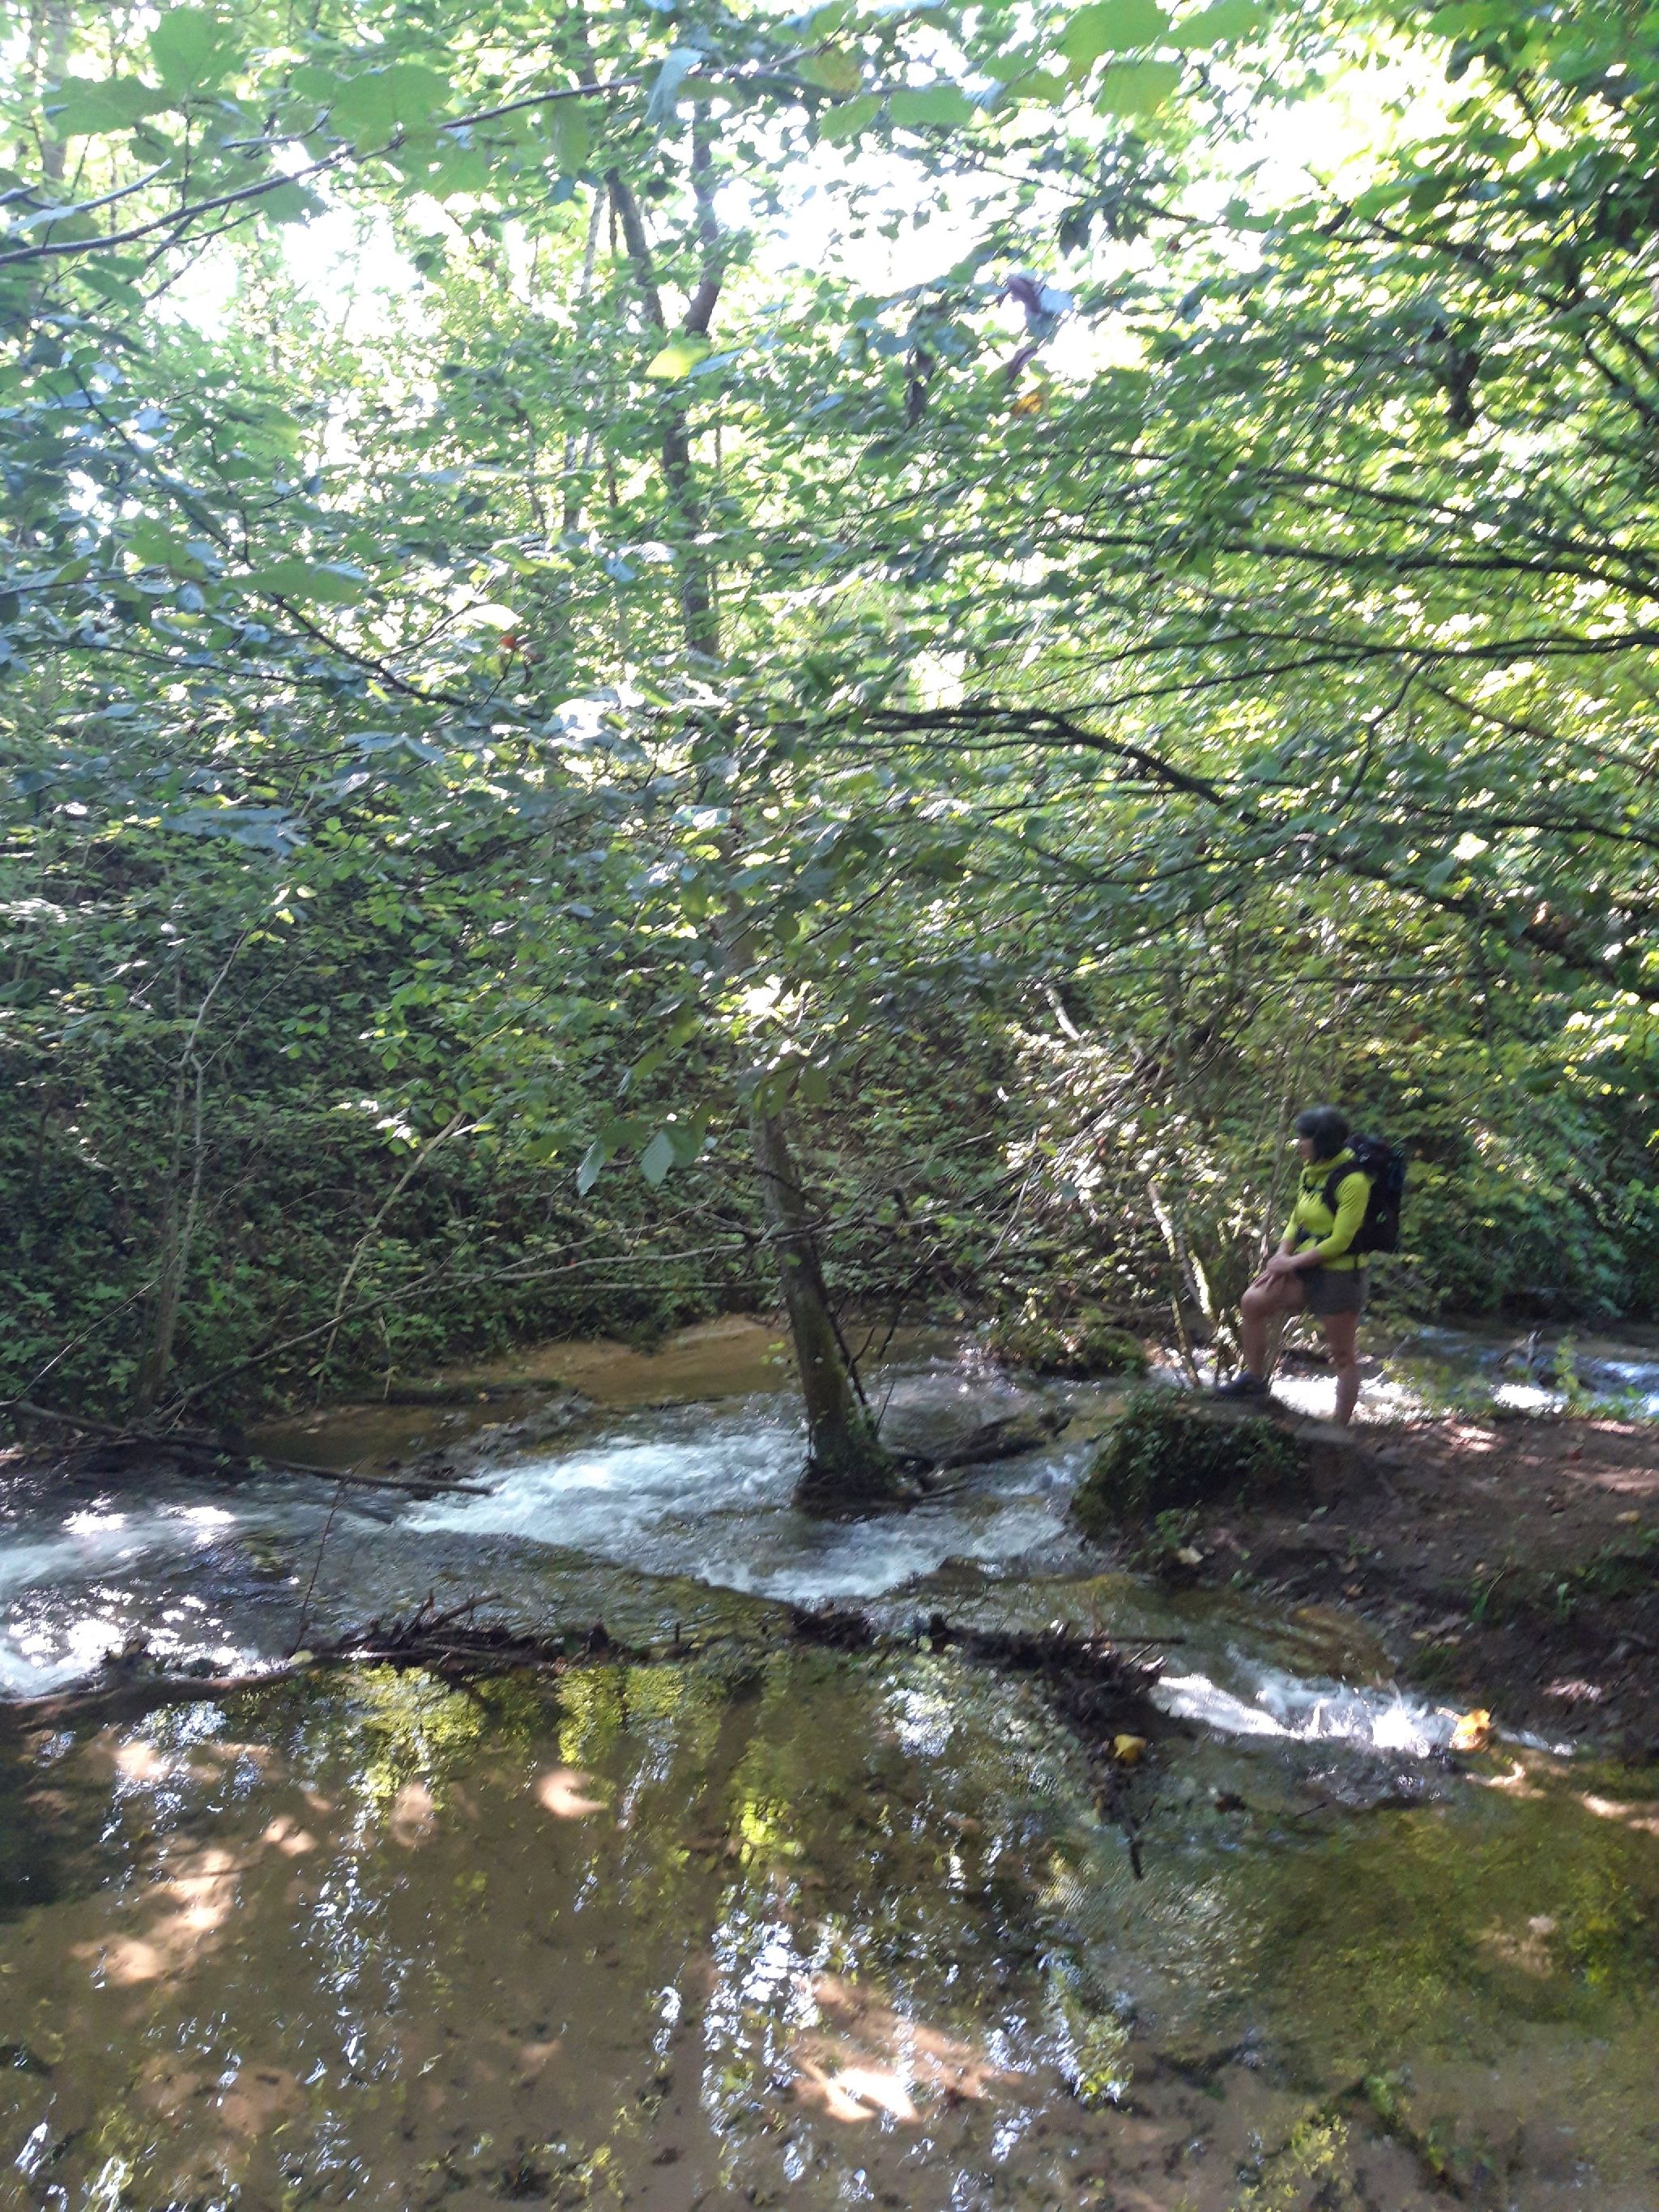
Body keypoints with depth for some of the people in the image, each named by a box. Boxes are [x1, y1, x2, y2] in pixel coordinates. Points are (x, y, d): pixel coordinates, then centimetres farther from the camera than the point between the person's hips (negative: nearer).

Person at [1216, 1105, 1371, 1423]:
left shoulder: (1352, 1181, -19)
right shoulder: (1310, 1171, 5)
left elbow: (1339, 1241, -19)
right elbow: (1297, 1219, 13)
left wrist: (1292, 1262, -14)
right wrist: (1282, 1255, -3)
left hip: (1340, 1274, -7)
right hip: (1307, 1267, 7)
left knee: (1344, 1356, 3)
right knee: (1254, 1301, -6)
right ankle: (1254, 1379, 8)